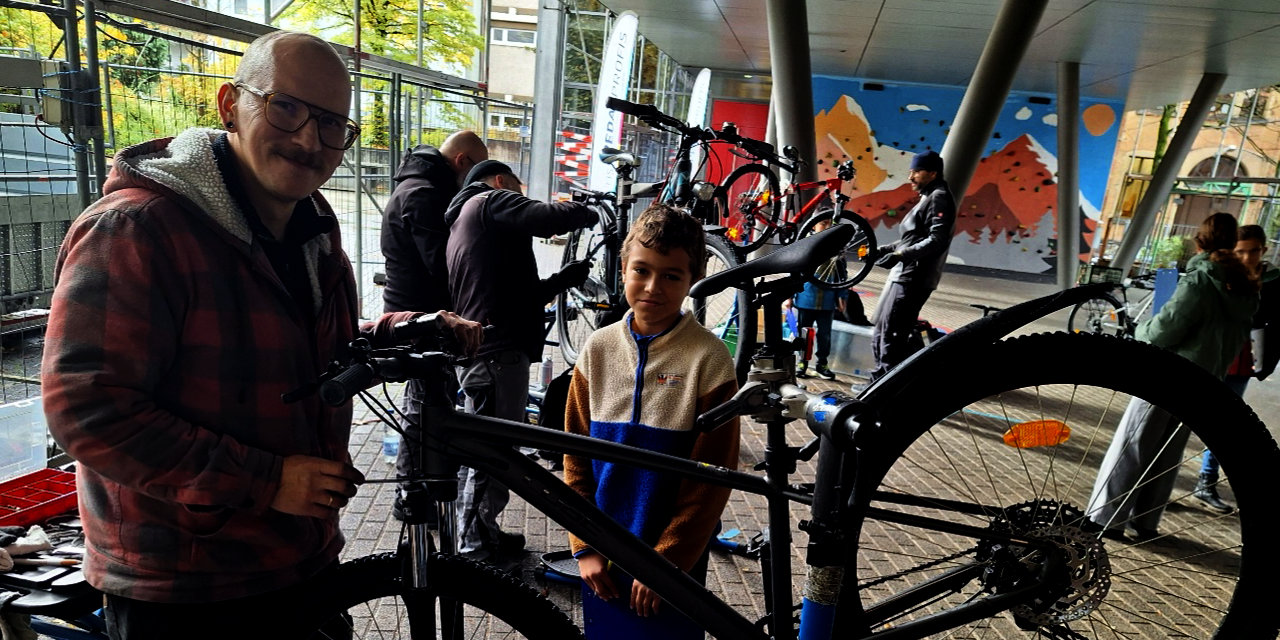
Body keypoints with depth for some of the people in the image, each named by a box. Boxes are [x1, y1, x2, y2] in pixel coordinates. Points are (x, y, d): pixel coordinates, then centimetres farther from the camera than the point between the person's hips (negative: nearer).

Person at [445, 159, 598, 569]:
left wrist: (565, 279, 20)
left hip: (478, 351, 11)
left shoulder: (461, 222, 28)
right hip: (498, 352, -11)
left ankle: (482, 535, 31)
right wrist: (588, 213, 1)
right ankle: (477, 551, 7)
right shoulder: (490, 201, -1)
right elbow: (550, 218, -20)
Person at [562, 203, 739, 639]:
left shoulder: (708, 358, -14)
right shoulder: (599, 349, -3)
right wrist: (584, 546, -1)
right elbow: (576, 456, 2)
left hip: (672, 558, -3)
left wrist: (665, 562, -11)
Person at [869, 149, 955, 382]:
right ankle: (882, 377, 24)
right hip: (903, 276, 11)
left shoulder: (939, 197, -9)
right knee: (882, 330, 15)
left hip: (913, 279, -11)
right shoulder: (928, 197, 22)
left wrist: (900, 255, -29)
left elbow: (937, 240, -22)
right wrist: (884, 249, 18)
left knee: (892, 333, -11)